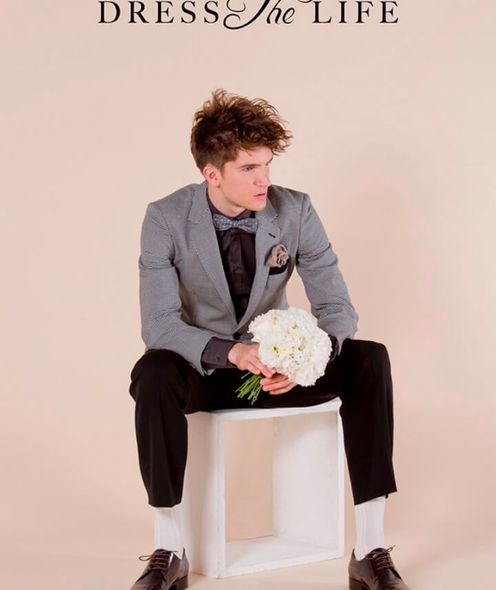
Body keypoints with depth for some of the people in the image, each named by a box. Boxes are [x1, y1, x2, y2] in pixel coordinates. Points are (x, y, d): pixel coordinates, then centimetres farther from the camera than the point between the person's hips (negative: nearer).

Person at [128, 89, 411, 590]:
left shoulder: (295, 209, -11)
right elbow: (158, 324, -20)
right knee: (153, 375, -35)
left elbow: (336, 307, -10)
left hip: (277, 362, 2)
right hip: (204, 368, -1)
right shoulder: (166, 219, -15)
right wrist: (231, 351, -37)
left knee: (370, 361, -24)